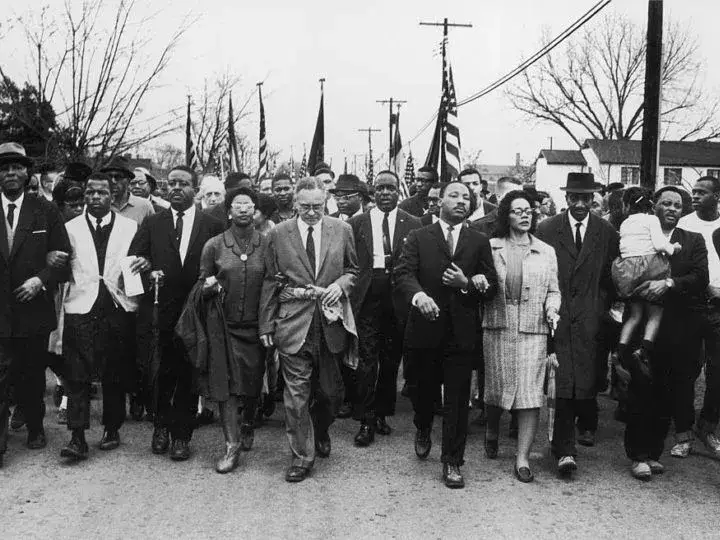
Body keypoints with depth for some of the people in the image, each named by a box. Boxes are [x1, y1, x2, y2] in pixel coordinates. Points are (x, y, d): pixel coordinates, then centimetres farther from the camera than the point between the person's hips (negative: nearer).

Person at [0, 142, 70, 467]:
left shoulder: (45, 211, 2)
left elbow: (63, 257, 0)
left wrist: (42, 279, -14)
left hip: (34, 309, 1)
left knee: (33, 375, 15)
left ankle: (35, 428, 32)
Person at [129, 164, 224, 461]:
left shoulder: (213, 226, 3)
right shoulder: (152, 224, 8)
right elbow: (133, 260, 3)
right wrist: (144, 265, -18)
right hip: (158, 312, 1)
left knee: (188, 377, 6)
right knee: (159, 375, 5)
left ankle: (181, 436, 20)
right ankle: (161, 426, 29)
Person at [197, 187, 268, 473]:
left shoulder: (266, 245, 1)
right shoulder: (214, 245, 2)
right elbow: (203, 283, 10)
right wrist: (209, 286, -14)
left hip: (256, 325, 1)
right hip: (224, 325, 0)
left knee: (253, 383, 11)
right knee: (226, 384, -5)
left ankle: (248, 425, 39)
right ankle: (232, 445, 2)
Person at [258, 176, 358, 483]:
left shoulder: (341, 230, 4)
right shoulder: (278, 234, 1)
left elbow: (353, 269, 14)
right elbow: (270, 282, 4)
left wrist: (341, 284, -8)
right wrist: (266, 325, 1)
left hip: (331, 322, 2)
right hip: (293, 324, -1)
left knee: (331, 391, 12)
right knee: (297, 394, 0)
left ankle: (320, 432, 41)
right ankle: (302, 456, 11)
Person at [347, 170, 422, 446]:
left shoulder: (412, 224, 5)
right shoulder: (356, 223, 6)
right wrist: (349, 292, -6)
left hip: (398, 301, 1)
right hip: (367, 299, -1)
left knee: (391, 361, 10)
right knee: (367, 359, -5)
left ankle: (382, 413, 24)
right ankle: (366, 421, 1)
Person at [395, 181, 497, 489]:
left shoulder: (479, 242, 9)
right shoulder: (419, 238, 5)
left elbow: (492, 286, 5)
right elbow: (403, 273, -8)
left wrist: (467, 283, -14)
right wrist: (418, 295, -28)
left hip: (461, 333, 0)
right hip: (425, 328, 0)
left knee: (458, 400, 1)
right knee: (424, 390, 16)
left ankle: (452, 462, 11)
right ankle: (423, 431, 46)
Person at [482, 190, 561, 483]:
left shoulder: (546, 252, 10)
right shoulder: (491, 248, 6)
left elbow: (553, 290, 11)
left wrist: (552, 308, -7)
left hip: (533, 330, 0)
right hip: (497, 327, 0)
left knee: (530, 394, -5)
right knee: (495, 389, 9)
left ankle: (523, 458, 2)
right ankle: (492, 432, 39)